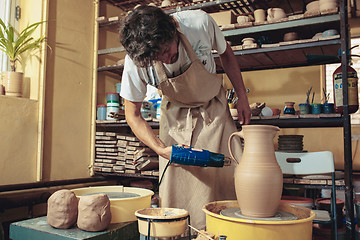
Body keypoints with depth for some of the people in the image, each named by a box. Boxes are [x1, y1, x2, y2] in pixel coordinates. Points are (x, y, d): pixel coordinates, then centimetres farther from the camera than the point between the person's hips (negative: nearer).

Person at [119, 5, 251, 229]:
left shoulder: (199, 22, -26)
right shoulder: (135, 62, -24)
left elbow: (226, 53, -3)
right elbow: (133, 115, -12)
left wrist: (242, 98, -2)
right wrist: (160, 149, -25)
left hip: (214, 110, 0)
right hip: (176, 116, 0)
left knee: (224, 176, -6)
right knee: (174, 189, -3)